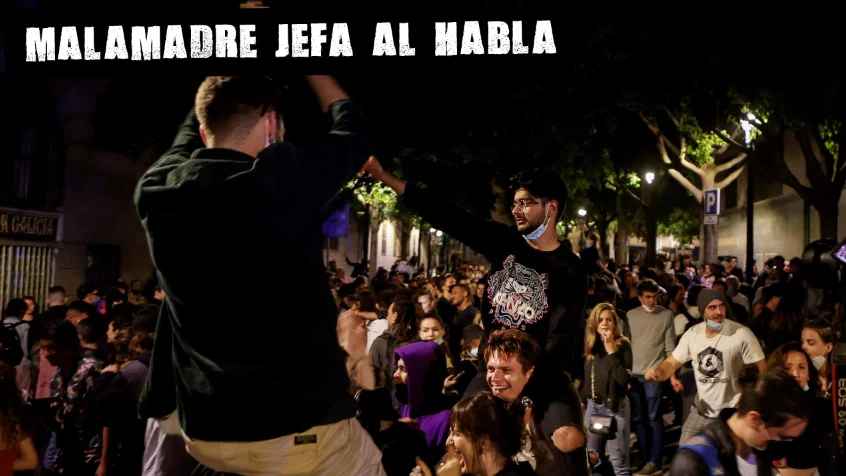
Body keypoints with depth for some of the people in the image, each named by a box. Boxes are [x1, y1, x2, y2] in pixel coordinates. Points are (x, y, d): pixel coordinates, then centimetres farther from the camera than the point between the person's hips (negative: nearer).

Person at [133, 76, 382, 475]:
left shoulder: (155, 191, -3)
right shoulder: (282, 179, -17)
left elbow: (193, 130, 20)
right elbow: (355, 132, 4)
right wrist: (314, 72, 19)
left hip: (202, 430, 5)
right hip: (300, 431, -5)